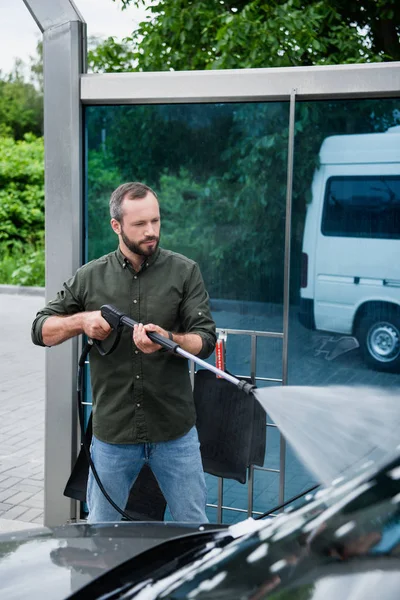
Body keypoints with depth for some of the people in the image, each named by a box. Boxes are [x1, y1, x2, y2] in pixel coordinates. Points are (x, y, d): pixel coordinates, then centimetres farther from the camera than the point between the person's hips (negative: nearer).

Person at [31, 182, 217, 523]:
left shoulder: (185, 272, -2)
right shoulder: (90, 277, 2)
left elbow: (206, 341, -6)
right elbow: (41, 331, 8)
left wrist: (167, 339, -26)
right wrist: (80, 321, -12)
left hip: (175, 431, -1)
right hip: (112, 433, 1)